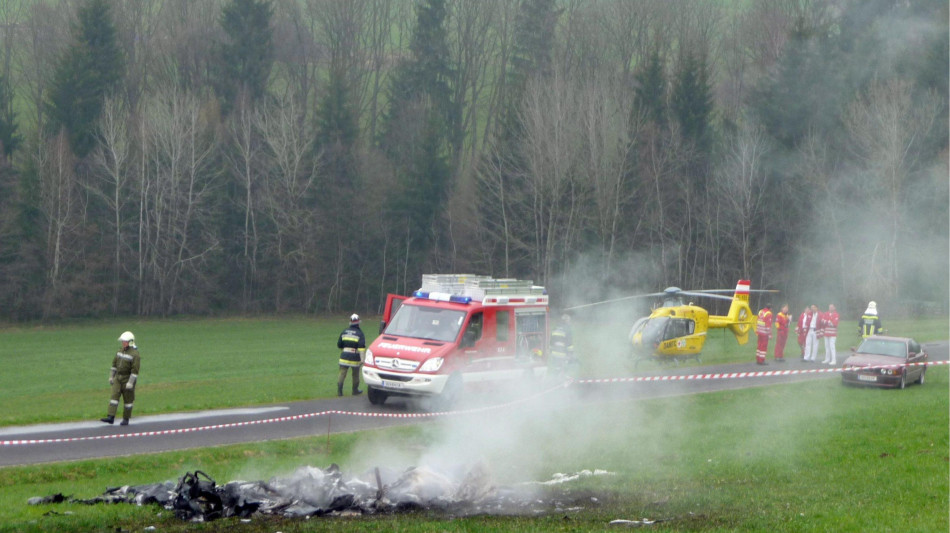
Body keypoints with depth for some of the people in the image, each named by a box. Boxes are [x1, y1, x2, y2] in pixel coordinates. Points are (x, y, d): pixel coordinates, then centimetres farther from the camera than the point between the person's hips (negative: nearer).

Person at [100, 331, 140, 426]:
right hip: (118, 378, 6)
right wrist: (111, 376, 13)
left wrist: (130, 382, -23)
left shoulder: (134, 354, -16)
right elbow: (114, 363, 15)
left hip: (128, 379, -6)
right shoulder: (121, 351, 7)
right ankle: (111, 417, -13)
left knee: (128, 399, 3)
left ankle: (126, 419, 14)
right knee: (114, 396, -7)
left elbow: (135, 370, -19)